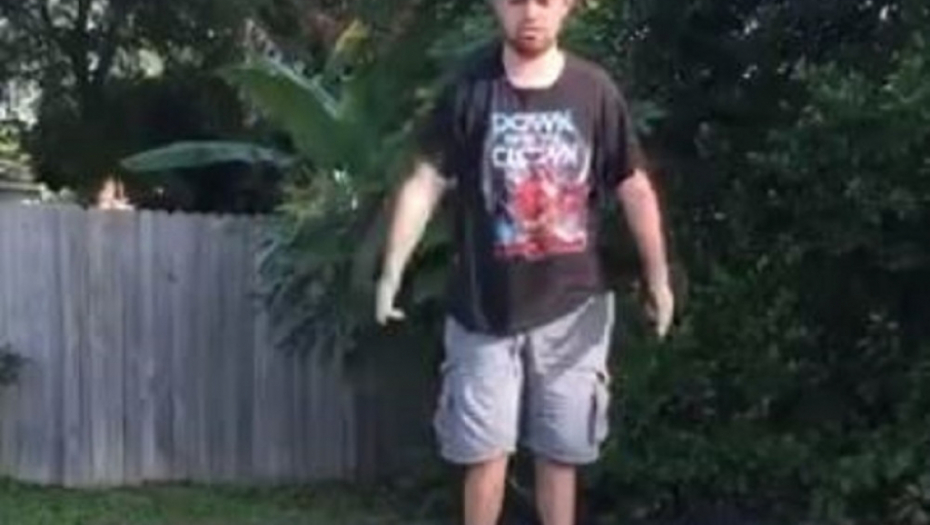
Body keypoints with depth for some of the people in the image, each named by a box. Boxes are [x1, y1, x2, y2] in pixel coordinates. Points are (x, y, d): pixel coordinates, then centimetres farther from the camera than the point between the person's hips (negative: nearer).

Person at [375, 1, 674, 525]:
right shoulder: (469, 87, -5)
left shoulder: (595, 90, -3)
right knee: (486, 448, 5)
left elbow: (635, 188, 4)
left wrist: (658, 278, 7)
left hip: (572, 307, 1)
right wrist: (392, 273, -13)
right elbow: (426, 183, -6)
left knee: (560, 450, 12)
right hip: (486, 307, -1)